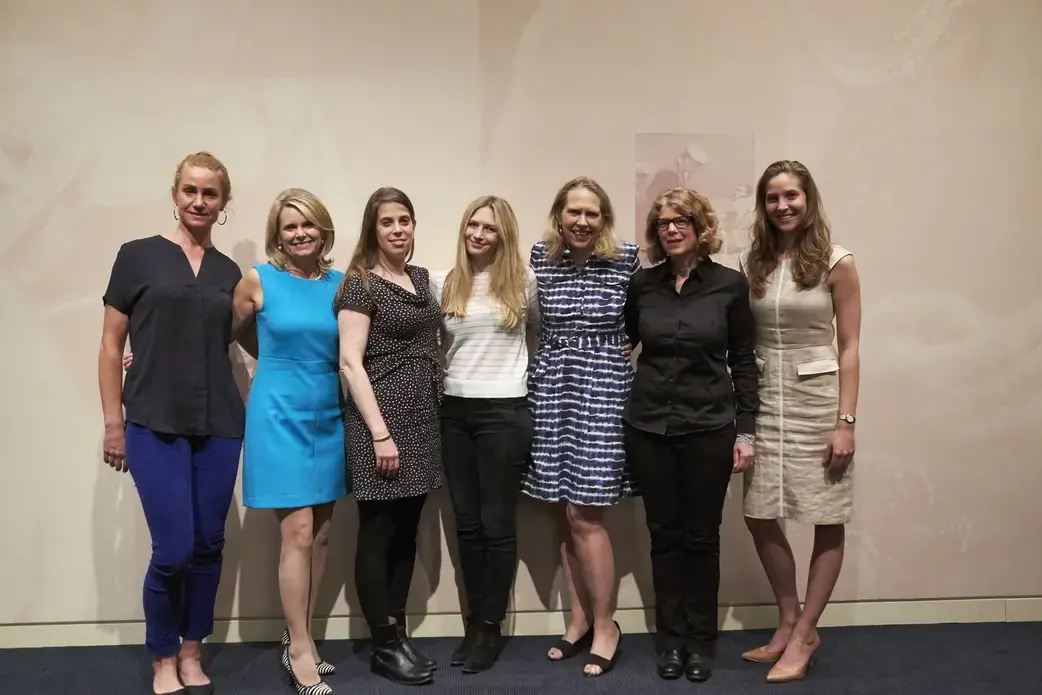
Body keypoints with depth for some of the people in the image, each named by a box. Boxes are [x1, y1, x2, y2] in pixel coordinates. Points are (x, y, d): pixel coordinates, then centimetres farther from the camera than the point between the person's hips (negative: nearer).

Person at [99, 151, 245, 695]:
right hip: (154, 425, -3)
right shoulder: (138, 256, 2)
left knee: (208, 545, 9)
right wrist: (113, 422, -2)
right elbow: (111, 346, 2)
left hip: (219, 425, 3)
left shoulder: (230, 272, 10)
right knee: (173, 549, -5)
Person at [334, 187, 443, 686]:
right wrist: (380, 432, -18)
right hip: (381, 420, -7)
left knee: (407, 533, 12)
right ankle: (384, 647, 14)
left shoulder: (422, 278, 13)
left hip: (422, 419, 7)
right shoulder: (360, 283, -7)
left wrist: (428, 417, 12)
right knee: (378, 534, 2)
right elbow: (350, 362, -13)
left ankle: (399, 635, 24)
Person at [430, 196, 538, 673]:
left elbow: (539, 336, 12)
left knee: (497, 524, 2)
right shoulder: (443, 283, 6)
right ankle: (475, 621, 23)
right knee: (466, 523, 10)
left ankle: (491, 626, 17)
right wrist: (452, 375, 5)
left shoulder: (523, 281, -1)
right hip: (455, 412, 4)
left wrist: (516, 365, 7)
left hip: (505, 412, -3)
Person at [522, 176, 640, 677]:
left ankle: (605, 626, 16)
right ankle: (578, 621, 26)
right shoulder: (540, 258, 5)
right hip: (550, 392, 4)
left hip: (602, 393, -3)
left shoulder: (627, 260, -4)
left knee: (585, 516, -4)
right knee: (566, 516, 10)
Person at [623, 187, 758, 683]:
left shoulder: (730, 285, -2)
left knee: (701, 536, 8)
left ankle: (701, 639, 23)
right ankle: (670, 637, 24)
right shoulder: (641, 285, 2)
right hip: (649, 426, 2)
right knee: (664, 535, 10)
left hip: (709, 427, -1)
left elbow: (743, 362, 0)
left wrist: (745, 429, -3)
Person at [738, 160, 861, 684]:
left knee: (827, 521, 4)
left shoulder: (836, 263, -4)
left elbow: (848, 348, -5)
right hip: (765, 402, 4)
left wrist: (846, 421, -11)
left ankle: (802, 634, 20)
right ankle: (789, 623, 27)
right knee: (759, 516, 7)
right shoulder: (752, 264, 5)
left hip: (818, 400, -3)